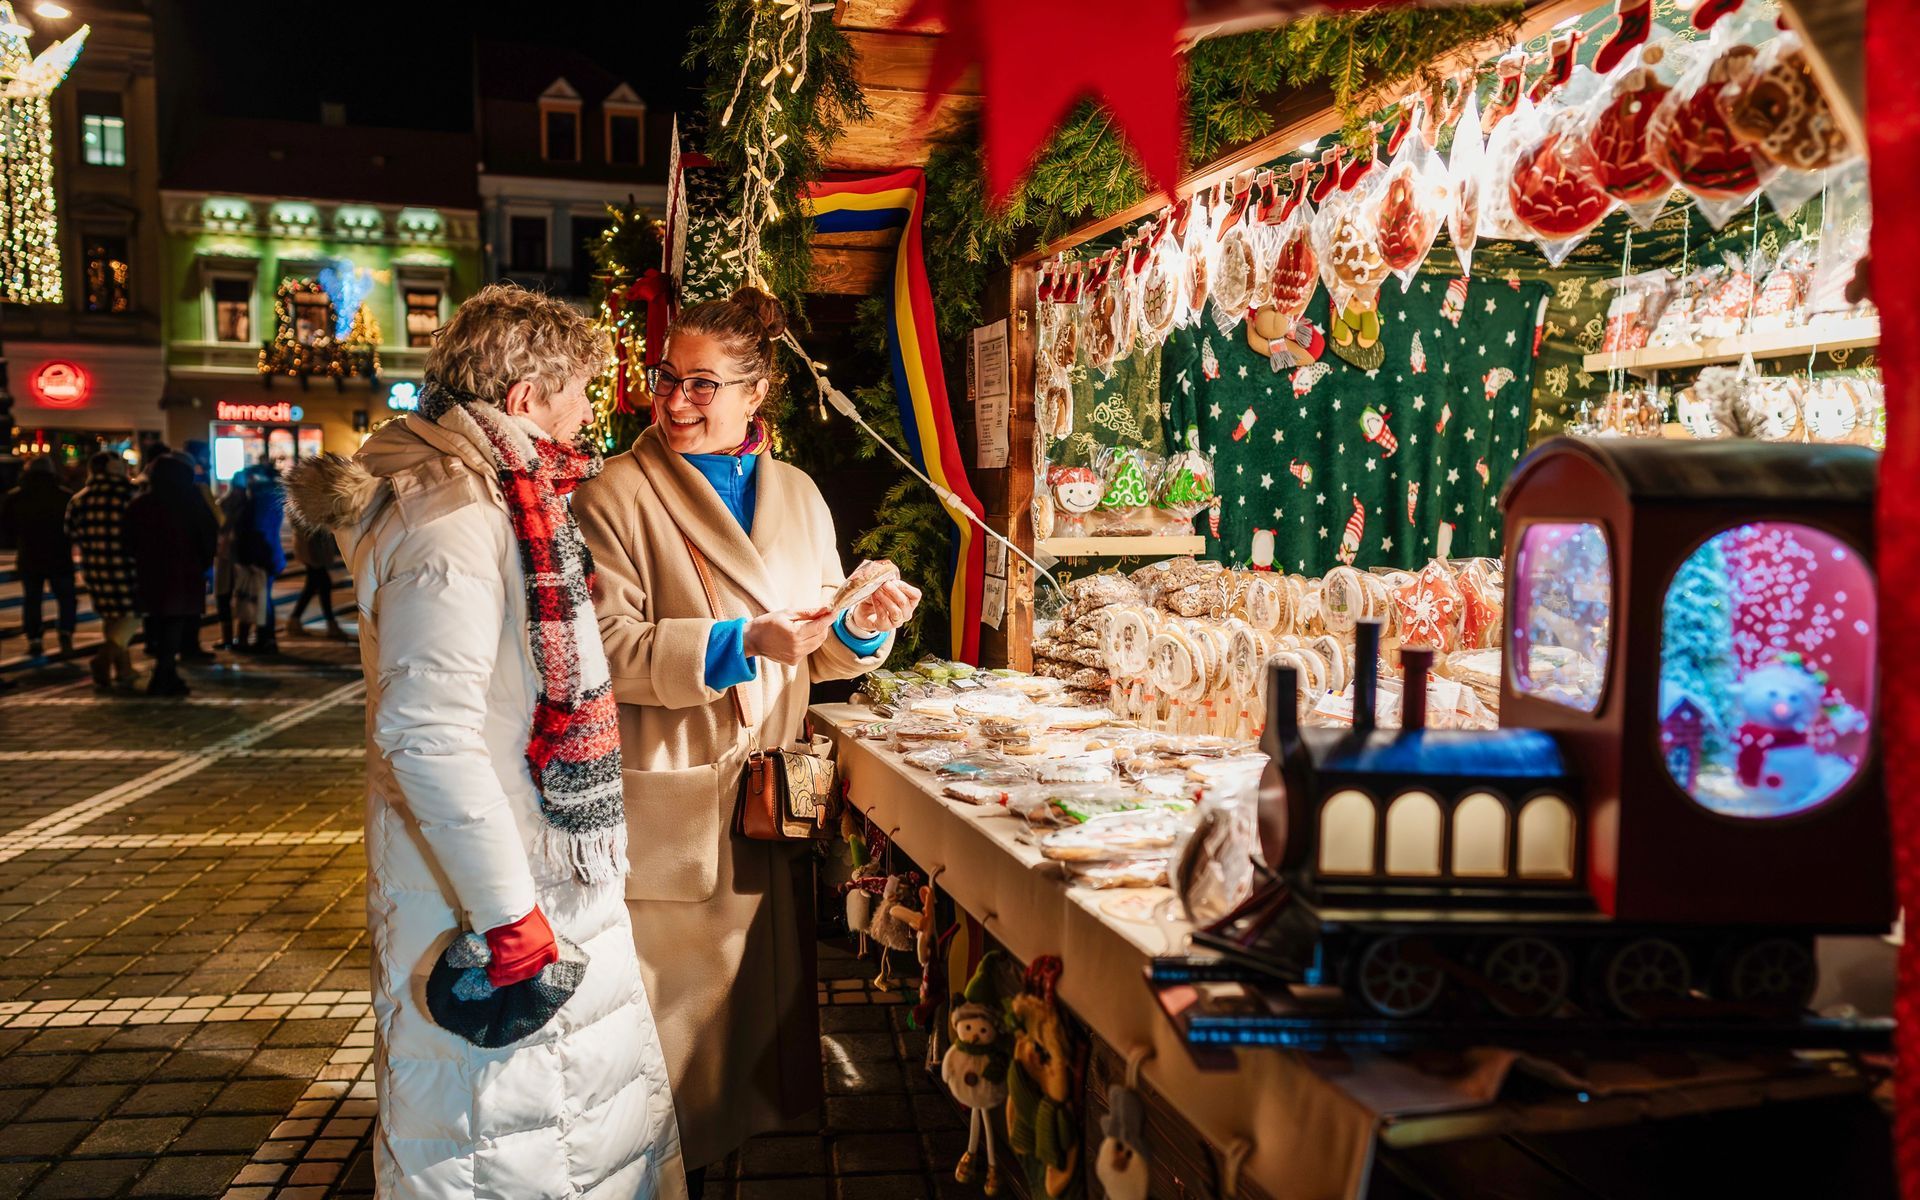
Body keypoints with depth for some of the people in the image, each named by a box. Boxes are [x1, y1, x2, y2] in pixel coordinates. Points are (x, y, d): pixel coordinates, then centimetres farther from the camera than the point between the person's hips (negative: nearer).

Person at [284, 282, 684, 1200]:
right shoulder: (454, 522, -22)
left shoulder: (491, 499, 12)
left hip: (531, 868, 10)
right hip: (486, 889, -10)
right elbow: (427, 732, -28)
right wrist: (508, 909, -25)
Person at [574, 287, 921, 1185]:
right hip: (670, 801, -5)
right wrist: (740, 643, -25)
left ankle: (764, 1127, 36)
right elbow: (610, 647, -16)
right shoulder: (617, 497, -6)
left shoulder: (797, 495, 11)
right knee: (678, 994, 4)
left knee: (770, 988, 15)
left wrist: (859, 628, -7)